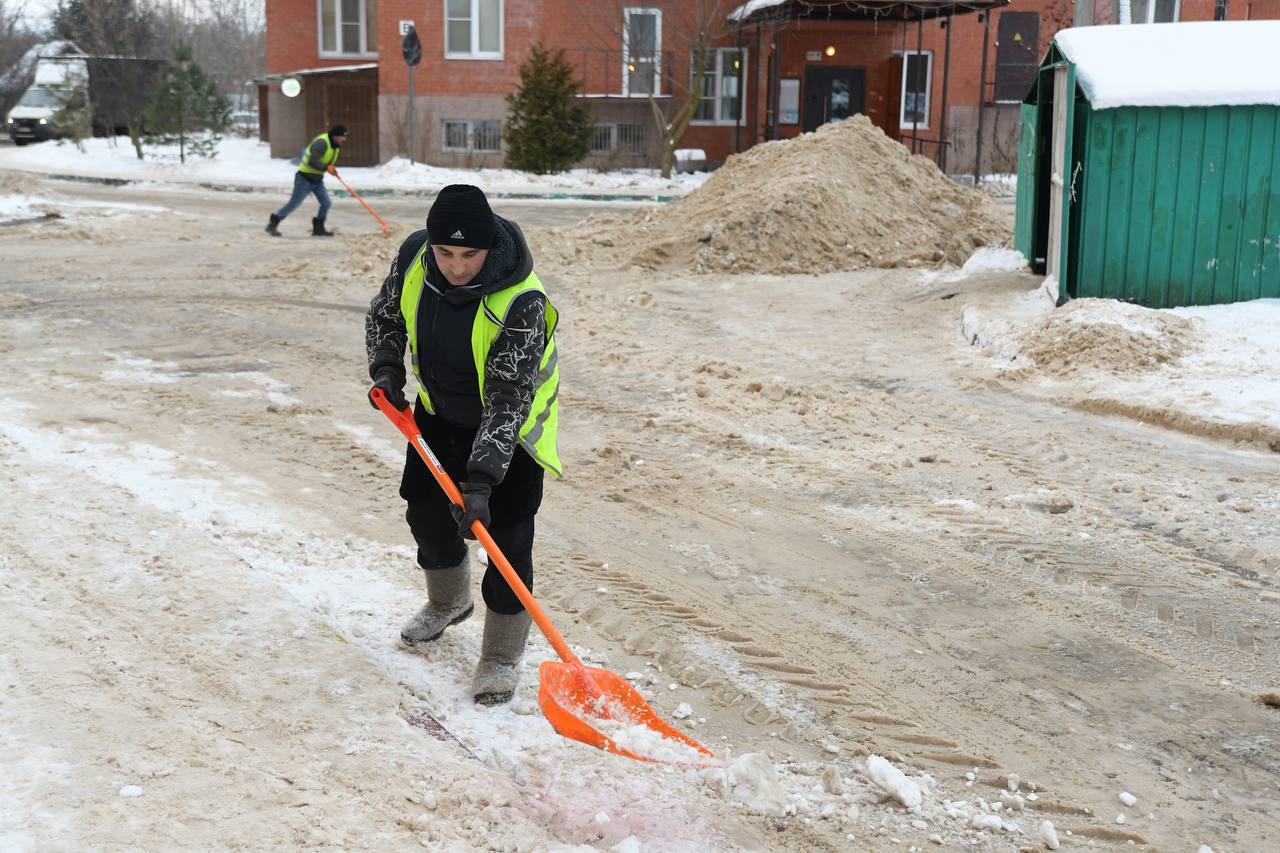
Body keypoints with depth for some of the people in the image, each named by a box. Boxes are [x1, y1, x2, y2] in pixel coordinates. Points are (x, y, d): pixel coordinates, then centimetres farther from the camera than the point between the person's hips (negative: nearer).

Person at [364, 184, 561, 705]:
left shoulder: (521, 302, -35)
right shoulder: (414, 257, -18)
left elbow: (508, 400, -35)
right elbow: (384, 317, 4)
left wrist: (481, 480, -40)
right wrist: (386, 369, -12)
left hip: (509, 428, -6)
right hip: (440, 413, 6)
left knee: (506, 536, -9)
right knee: (426, 511, 17)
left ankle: (502, 657, 9)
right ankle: (449, 603, 46)